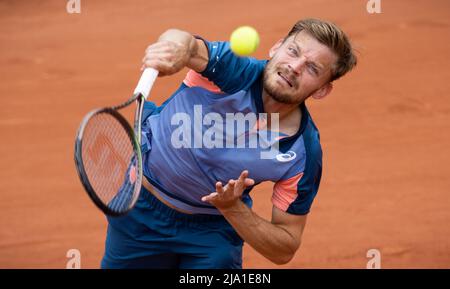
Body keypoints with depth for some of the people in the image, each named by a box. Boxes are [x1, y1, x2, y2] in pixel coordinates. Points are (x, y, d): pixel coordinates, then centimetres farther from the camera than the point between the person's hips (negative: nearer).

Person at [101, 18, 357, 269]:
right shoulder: (233, 71, -26)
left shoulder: (304, 153, -22)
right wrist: (177, 46, -74)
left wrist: (232, 207, -31)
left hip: (214, 227, 0)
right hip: (140, 205, 0)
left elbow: (285, 250, -16)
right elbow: (189, 45, -49)